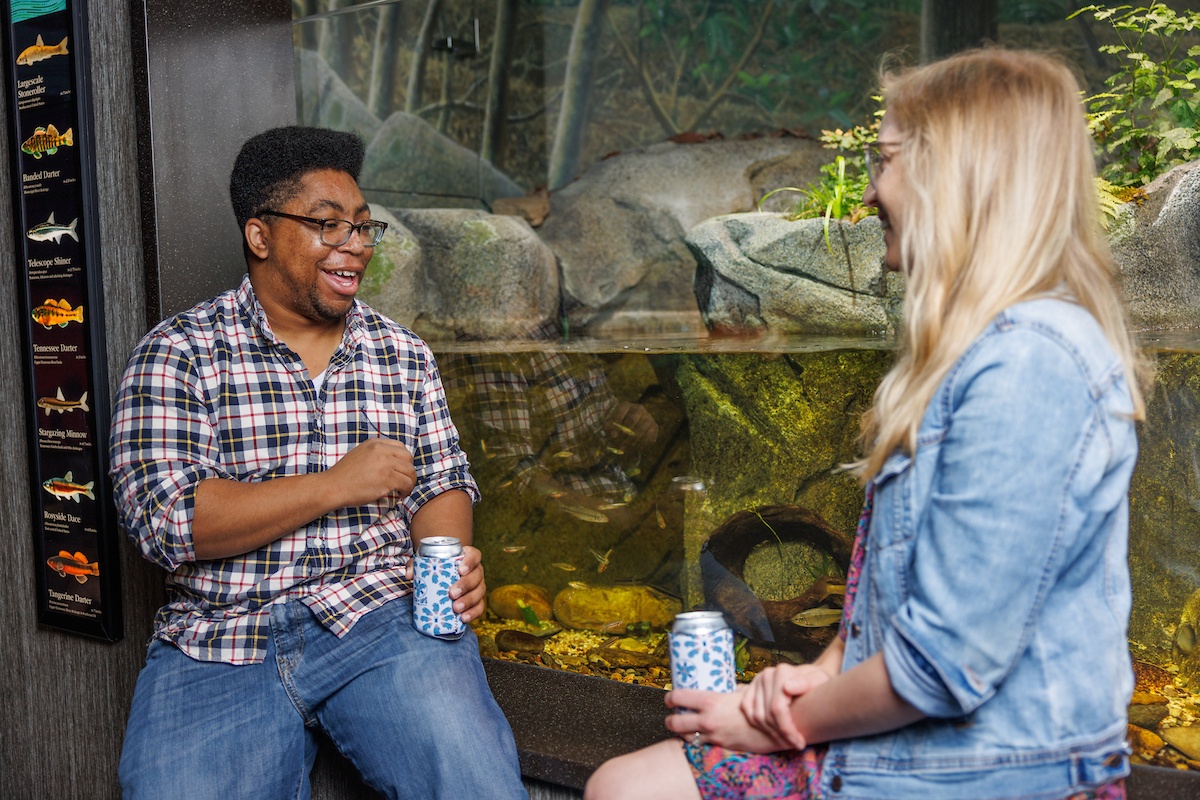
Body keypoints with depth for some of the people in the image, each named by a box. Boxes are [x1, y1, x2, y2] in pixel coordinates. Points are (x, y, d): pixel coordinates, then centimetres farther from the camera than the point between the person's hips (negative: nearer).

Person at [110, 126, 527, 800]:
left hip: (385, 615, 1)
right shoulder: (176, 354, 1)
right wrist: (337, 485, -13)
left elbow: (441, 483, 15)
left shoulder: (404, 354, 13)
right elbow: (164, 519, -10)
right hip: (219, 644, 0)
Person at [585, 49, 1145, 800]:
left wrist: (791, 721, -10)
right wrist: (823, 673, 1)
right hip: (904, 738, 8)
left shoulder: (1027, 367, -24)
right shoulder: (975, 349, 10)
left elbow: (946, 664, -25)